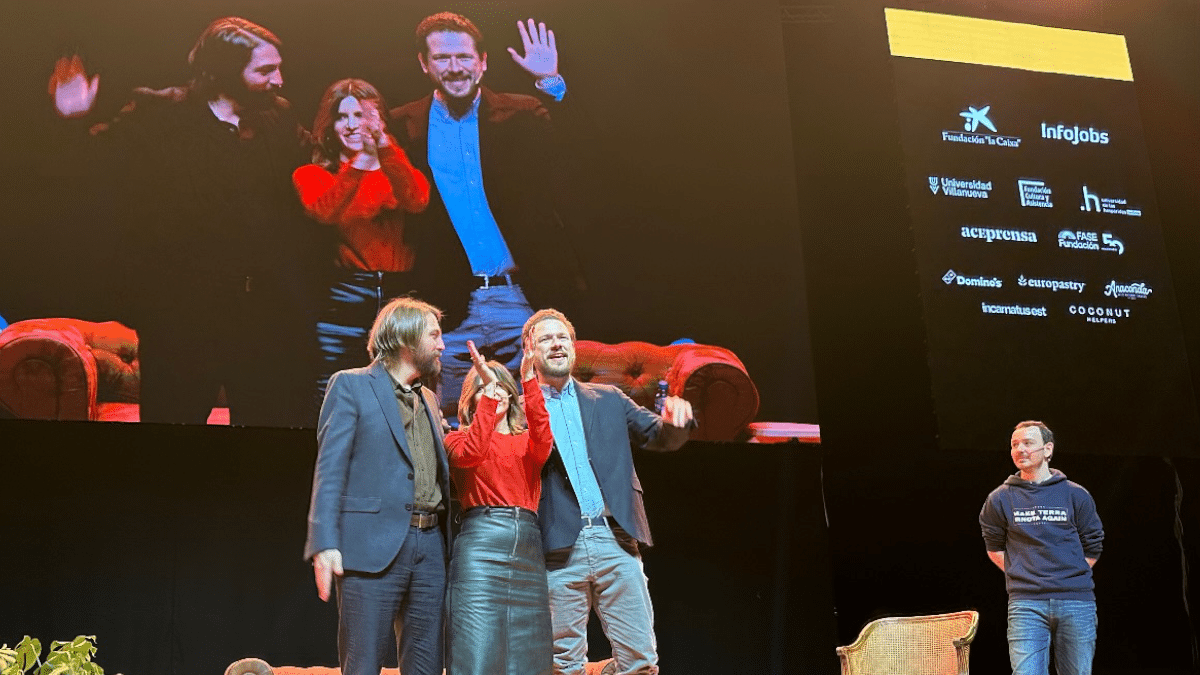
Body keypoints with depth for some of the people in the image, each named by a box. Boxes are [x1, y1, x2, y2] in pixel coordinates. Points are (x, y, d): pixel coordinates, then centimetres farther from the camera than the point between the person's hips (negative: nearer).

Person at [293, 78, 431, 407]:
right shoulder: (311, 174, 10)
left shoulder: (394, 167, 15)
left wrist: (384, 145, -21)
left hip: (399, 294, 2)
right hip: (344, 300, -1)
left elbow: (417, 200, -8)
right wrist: (360, 163, -28)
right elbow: (323, 211, -13)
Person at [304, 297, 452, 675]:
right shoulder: (351, 385, 1)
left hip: (429, 546, 6)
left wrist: (446, 543, 9)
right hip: (372, 545, -6)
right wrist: (325, 544, -17)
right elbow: (329, 469, -7)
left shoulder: (428, 401, 22)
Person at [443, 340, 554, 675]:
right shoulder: (458, 439, 13)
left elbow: (543, 442, -4)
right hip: (480, 541, -4)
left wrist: (529, 380, -11)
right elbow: (471, 453, -11)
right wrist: (487, 388, -12)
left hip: (528, 547, 4)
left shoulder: (526, 442, 20)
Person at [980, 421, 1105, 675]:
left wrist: (1070, 577, 7)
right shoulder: (1001, 499, 6)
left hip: (1076, 601, 1)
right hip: (1025, 604, -1)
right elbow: (994, 549, 15)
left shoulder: (1075, 495, 7)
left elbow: (1092, 547, 13)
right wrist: (1022, 576, 8)